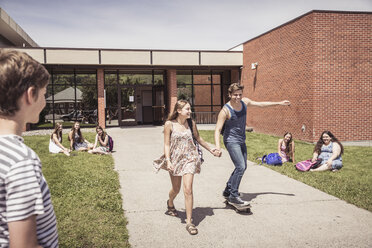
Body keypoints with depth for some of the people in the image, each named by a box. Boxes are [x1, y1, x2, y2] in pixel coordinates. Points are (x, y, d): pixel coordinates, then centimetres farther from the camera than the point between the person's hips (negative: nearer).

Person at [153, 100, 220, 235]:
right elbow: (166, 144, -7)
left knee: (188, 190, -12)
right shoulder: (169, 124, -7)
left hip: (189, 159, 1)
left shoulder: (191, 123, 2)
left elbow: (198, 139, 16)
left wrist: (211, 150, 24)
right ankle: (170, 203, 52)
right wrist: (168, 161, -18)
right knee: (176, 189, 16)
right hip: (175, 159, -1)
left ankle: (189, 222, -4)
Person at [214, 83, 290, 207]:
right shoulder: (225, 110, -20)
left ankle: (227, 191, 27)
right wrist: (218, 147, -36)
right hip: (231, 141, -8)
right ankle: (233, 196, -11)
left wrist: (279, 103, 19)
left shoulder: (245, 102, 0)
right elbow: (217, 129, -23)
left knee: (242, 167, 14)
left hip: (241, 141, 8)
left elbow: (261, 104, 14)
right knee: (240, 167, -19)